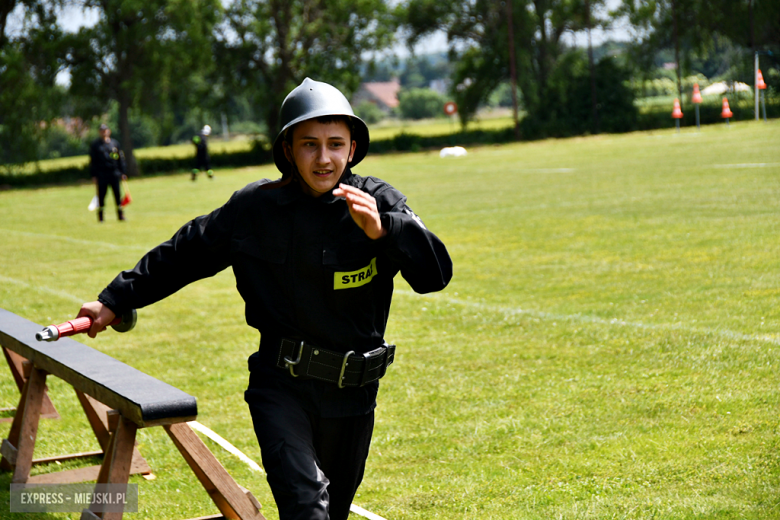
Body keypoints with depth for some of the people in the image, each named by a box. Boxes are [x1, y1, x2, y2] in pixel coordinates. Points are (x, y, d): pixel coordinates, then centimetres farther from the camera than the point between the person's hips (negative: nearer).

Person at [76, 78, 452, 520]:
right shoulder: (255, 209, -5)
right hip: (281, 386, -1)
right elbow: (183, 255, 10)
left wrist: (382, 230, -36)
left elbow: (436, 274, -20)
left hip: (352, 395, 2)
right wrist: (115, 301, 14)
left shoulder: (380, 203, -9)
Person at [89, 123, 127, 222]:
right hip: (101, 174, -2)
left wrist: (122, 173, 8)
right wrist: (93, 175, -3)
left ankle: (120, 215, 5)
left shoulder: (115, 143, 11)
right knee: (101, 195, -1)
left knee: (117, 194, -1)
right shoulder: (95, 144, 5)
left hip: (114, 173, 2)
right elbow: (92, 161, 4)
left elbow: (120, 158, 14)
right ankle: (100, 216, 6)